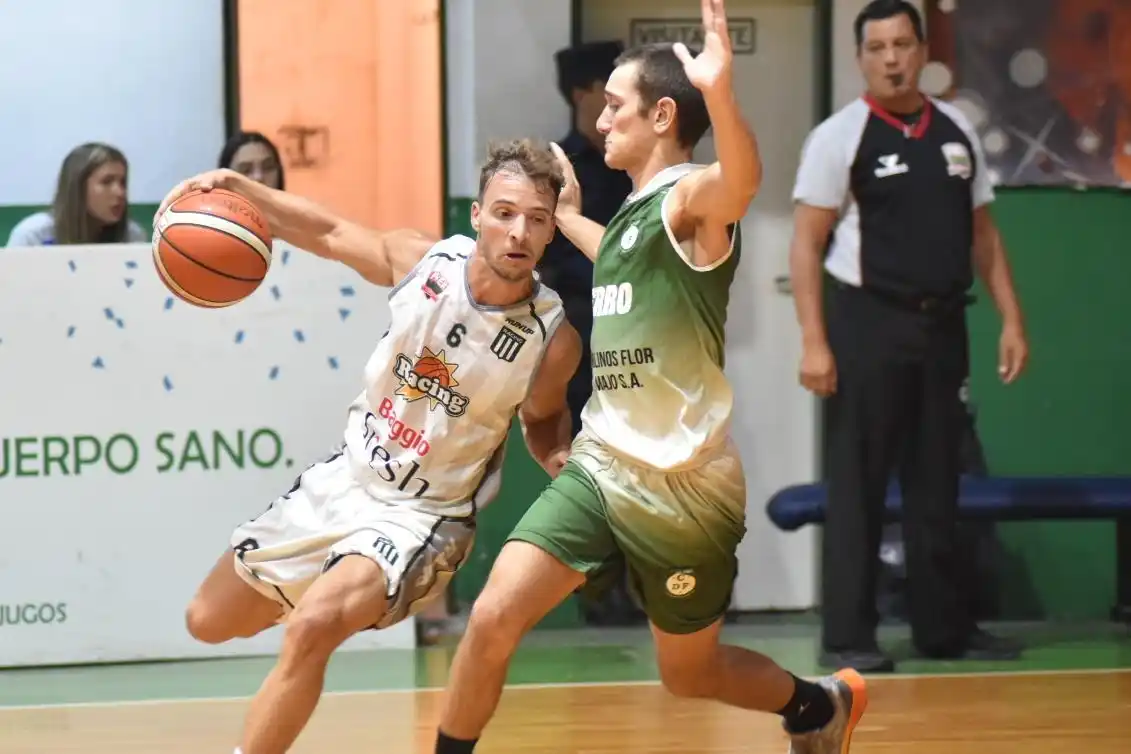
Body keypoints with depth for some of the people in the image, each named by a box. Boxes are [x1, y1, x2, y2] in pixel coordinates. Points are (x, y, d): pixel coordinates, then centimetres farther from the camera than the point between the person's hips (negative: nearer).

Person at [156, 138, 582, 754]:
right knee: (209, 624, 15)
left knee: (310, 629, -32)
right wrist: (233, 187, -10)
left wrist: (560, 461, -16)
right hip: (344, 479, 5)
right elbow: (327, 233, 4)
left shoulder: (552, 339, -17)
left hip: (421, 517, -5)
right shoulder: (422, 261, -13)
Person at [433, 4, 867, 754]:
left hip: (682, 486, -7)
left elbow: (744, 179, -42)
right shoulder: (634, 213, 11)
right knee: (493, 618, -10)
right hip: (600, 468, 7)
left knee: (689, 672, 12)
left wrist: (720, 92, -61)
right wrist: (568, 216, 38)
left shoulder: (691, 199, -15)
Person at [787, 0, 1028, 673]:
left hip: (943, 323, 5)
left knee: (938, 483, 10)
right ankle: (847, 636, 2)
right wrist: (814, 342, -14)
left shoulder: (957, 131, 10)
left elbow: (982, 233, 15)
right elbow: (807, 245, -7)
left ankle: (944, 627, 18)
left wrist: (1012, 319, 7)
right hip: (868, 324, -5)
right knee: (859, 485, -2)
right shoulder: (841, 137, -5)